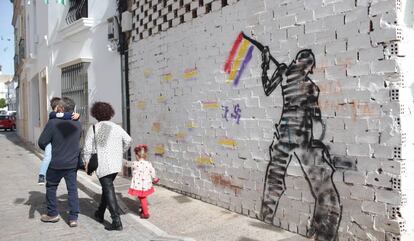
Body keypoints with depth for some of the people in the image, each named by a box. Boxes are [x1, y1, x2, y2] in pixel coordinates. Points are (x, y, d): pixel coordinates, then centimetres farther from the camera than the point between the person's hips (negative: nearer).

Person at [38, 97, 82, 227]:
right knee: (72, 189, 9)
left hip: (56, 163, -3)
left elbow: (42, 142, -12)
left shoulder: (53, 122, -17)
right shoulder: (77, 124, -1)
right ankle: (73, 217, 9)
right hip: (72, 163, 4)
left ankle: (52, 214, 29)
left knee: (51, 187, 18)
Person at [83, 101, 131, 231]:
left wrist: (87, 163, 4)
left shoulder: (93, 128, -5)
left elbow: (87, 148, -7)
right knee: (107, 187, 22)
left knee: (108, 190, -3)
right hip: (116, 164, 5)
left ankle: (116, 221, -9)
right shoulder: (117, 127, 7)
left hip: (103, 165, -5)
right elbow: (128, 140, 14)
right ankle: (100, 214, 37)